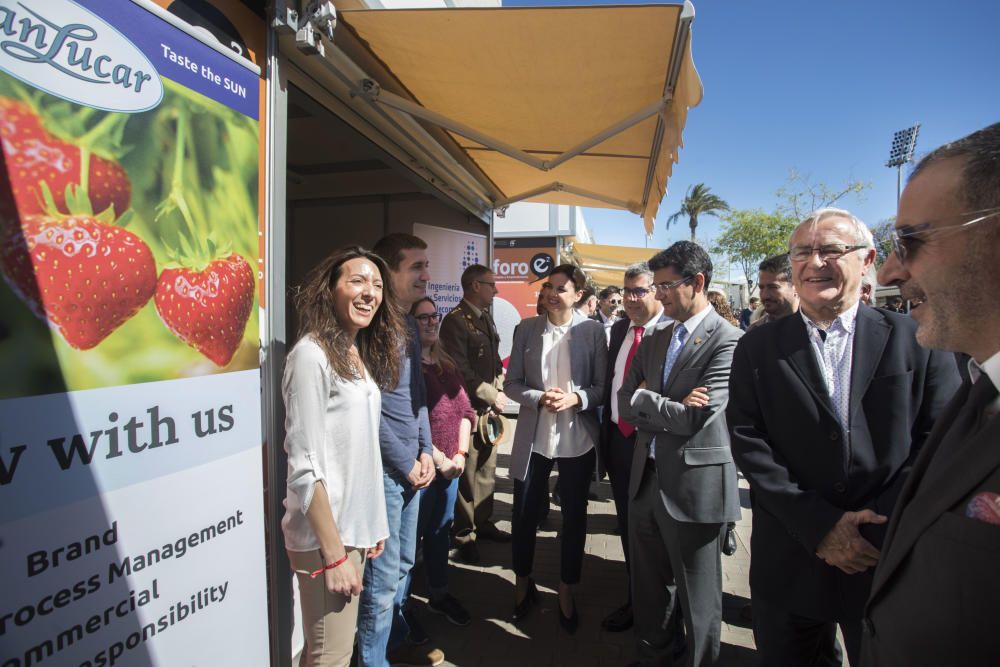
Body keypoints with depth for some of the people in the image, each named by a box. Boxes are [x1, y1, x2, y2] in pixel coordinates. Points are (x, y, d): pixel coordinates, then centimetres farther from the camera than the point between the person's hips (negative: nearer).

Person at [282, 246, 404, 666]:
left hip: (355, 525, 8)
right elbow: (304, 466, -19)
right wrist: (333, 554, -18)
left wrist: (374, 523, 13)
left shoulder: (362, 355, 8)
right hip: (325, 535, -8)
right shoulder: (311, 355, -17)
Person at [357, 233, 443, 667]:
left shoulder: (410, 325, 10)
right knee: (383, 578, 5)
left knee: (403, 565, 22)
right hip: (384, 469, -9)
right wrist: (406, 464, -11)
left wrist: (424, 451, 8)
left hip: (412, 466, 9)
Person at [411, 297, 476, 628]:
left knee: (441, 529, 19)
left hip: (451, 463, 7)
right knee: (412, 533, 4)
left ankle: (439, 593, 36)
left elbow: (463, 407, 11)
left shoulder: (446, 363, 12)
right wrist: (438, 459, -14)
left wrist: (460, 453, 1)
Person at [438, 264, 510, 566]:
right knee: (468, 472, 0)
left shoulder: (486, 317, 14)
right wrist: (492, 395, -13)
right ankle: (464, 536, 15)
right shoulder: (455, 321, -13)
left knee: (487, 468, 16)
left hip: (489, 407, 8)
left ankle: (483, 522, 32)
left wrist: (500, 390, 4)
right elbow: (460, 371, -19)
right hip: (469, 408, -8)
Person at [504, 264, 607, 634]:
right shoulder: (526, 328, -1)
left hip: (577, 437, -1)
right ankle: (523, 584, 40)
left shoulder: (592, 330, -5)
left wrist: (574, 398, -21)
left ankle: (566, 592, 38)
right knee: (524, 515, 14)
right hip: (533, 436, 1)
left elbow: (602, 387, -3)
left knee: (574, 517, 15)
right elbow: (511, 384, -1)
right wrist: (539, 398, -18)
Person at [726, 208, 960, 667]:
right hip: (789, 564, 1)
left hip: (895, 565, 0)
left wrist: (879, 527, -14)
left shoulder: (918, 341, -1)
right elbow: (747, 440, -7)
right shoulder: (758, 348, -1)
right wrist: (818, 525, -13)